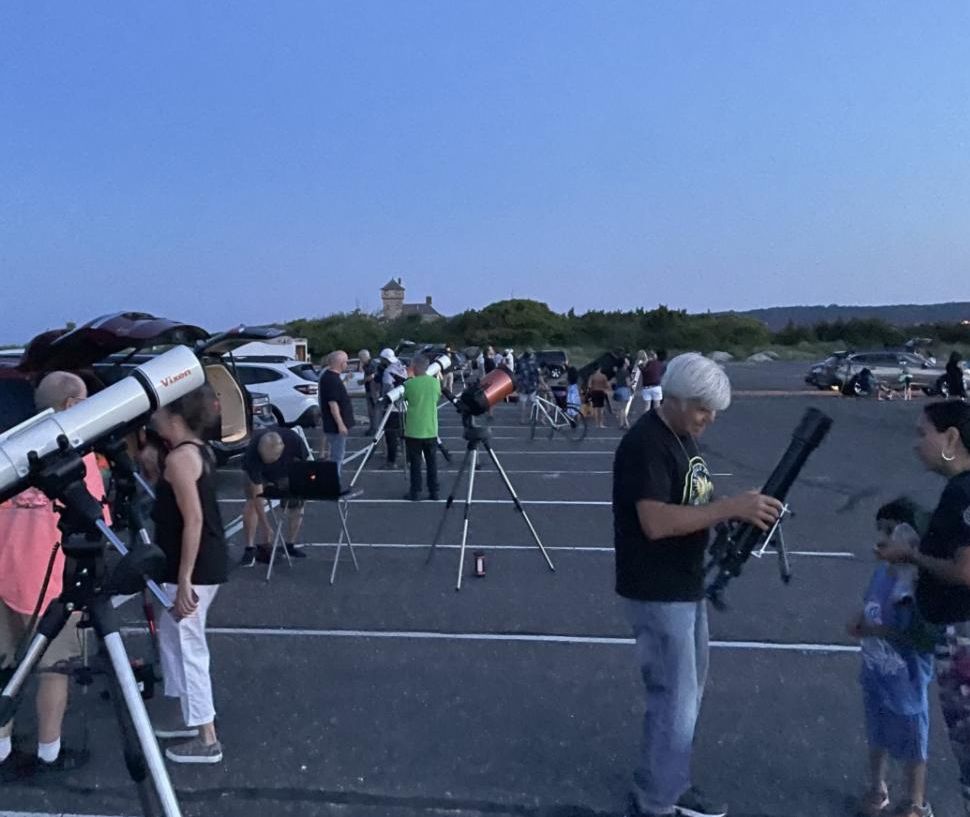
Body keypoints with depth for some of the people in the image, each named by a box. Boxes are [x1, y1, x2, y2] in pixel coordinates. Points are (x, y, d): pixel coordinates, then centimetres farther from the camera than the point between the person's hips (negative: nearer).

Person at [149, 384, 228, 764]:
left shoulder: (179, 457, -19)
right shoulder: (199, 449, 10)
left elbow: (193, 520, -24)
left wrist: (184, 581, -22)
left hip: (193, 569, -10)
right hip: (206, 563, 10)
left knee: (187, 646, 1)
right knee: (173, 638, 23)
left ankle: (206, 739, 12)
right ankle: (185, 714, 37)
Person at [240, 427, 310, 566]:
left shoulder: (294, 440, -39)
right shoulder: (252, 454, -41)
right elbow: (257, 495, -37)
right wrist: (265, 525, -37)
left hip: (288, 471, 2)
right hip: (258, 472, -2)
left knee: (297, 504, -6)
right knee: (252, 503, -21)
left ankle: (290, 544, 12)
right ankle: (250, 548, -12)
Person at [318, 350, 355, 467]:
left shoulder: (329, 376, 11)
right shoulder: (332, 379, -21)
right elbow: (332, 403, -25)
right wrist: (340, 424, -25)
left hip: (334, 425, 11)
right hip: (336, 425, -11)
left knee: (339, 453, 20)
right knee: (337, 455, -5)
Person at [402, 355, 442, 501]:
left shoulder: (409, 384, -12)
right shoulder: (435, 382, -2)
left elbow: (404, 398, 6)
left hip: (414, 430, -3)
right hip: (431, 429, 3)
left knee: (415, 462, 6)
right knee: (432, 462, 10)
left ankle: (415, 492, 10)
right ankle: (434, 492, 14)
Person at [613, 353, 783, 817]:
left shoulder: (684, 436, 9)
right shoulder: (645, 444, -21)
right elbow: (656, 522, -29)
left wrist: (741, 513, -2)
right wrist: (730, 507, -29)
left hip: (686, 588, 10)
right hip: (657, 595, -10)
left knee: (686, 696, 20)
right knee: (676, 704, 1)